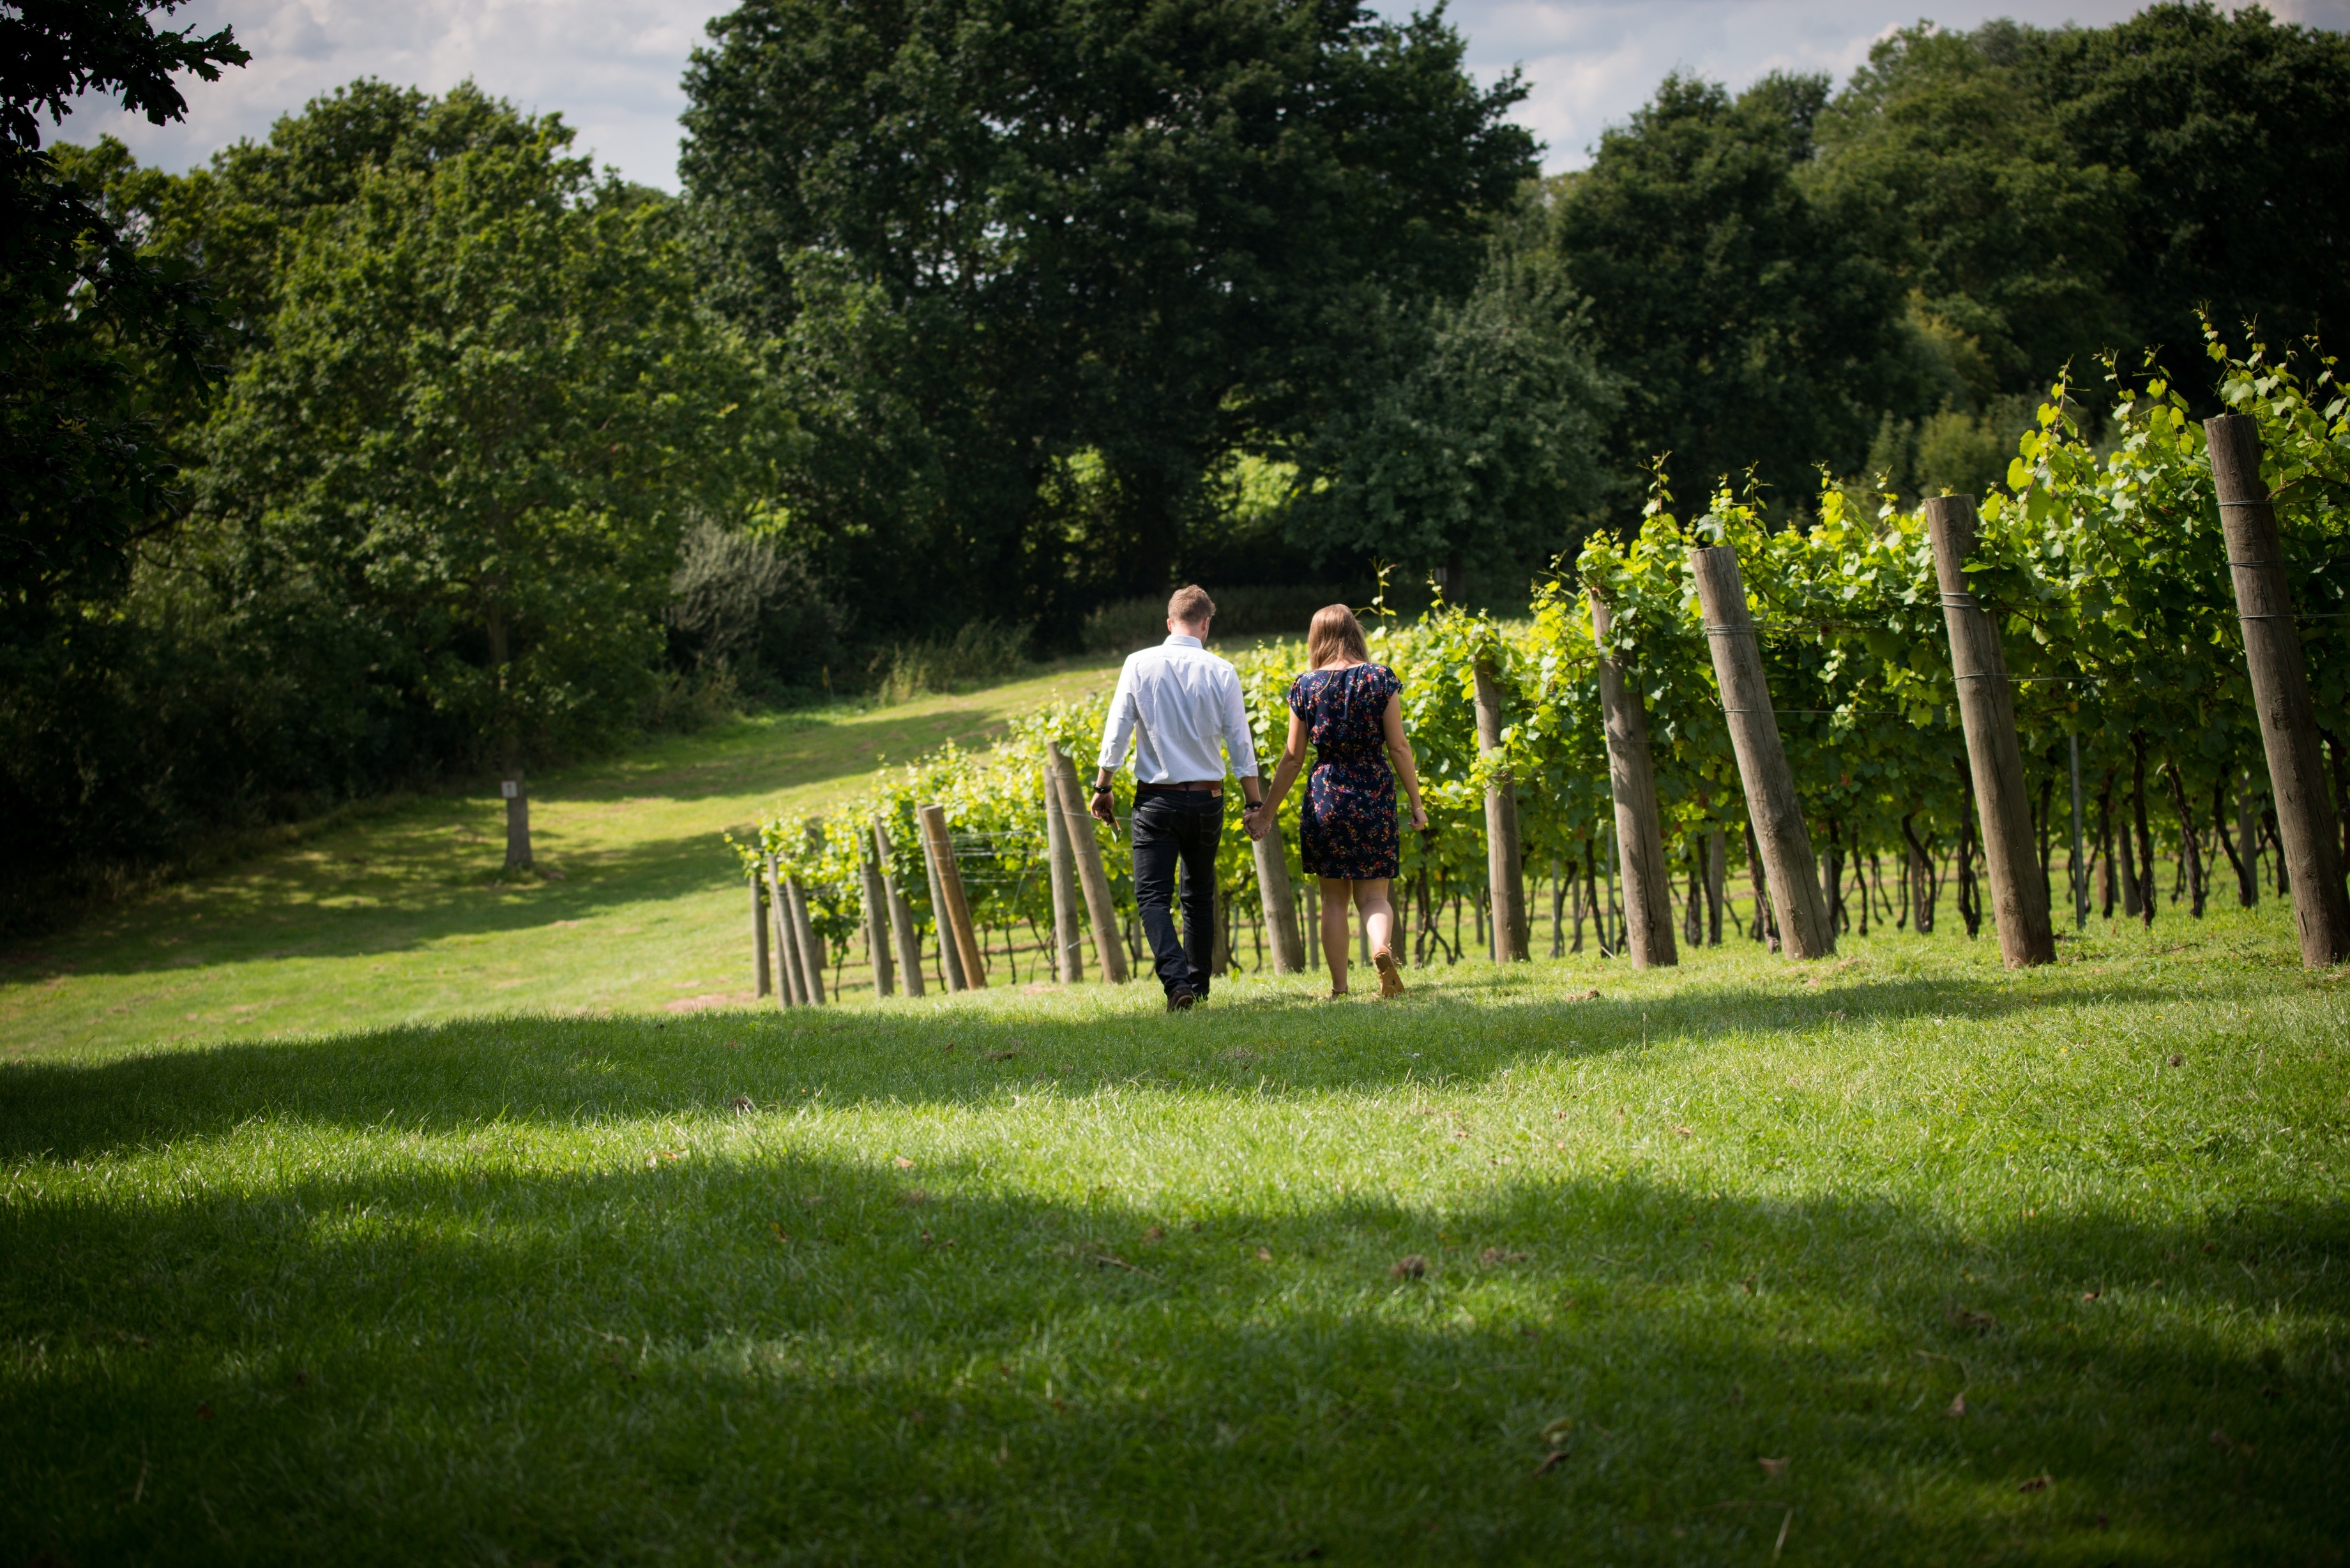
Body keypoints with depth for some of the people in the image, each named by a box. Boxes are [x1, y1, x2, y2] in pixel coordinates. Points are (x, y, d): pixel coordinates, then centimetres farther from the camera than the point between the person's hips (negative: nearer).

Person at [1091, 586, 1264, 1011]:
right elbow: (1240, 745, 0)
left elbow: (1116, 731, -4)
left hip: (1156, 799, -2)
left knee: (1153, 896, -3)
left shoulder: (1139, 665, -4)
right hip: (1207, 799, 2)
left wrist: (1103, 788, 6)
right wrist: (1255, 805, 8)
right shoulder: (1220, 672, -2)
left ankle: (1177, 981, -23)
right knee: (1200, 895, 17)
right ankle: (1199, 984, 20)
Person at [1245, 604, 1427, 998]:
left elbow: (1293, 758, 3)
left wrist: (1266, 812, 12)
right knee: (1372, 894, 5)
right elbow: (1398, 747, -4)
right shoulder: (1380, 678, -3)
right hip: (1374, 793, -1)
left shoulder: (1306, 686, 0)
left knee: (1333, 896, 11)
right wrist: (1416, 802, 4)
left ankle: (1339, 987, 8)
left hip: (1325, 793, 1)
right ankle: (1383, 949, -26)